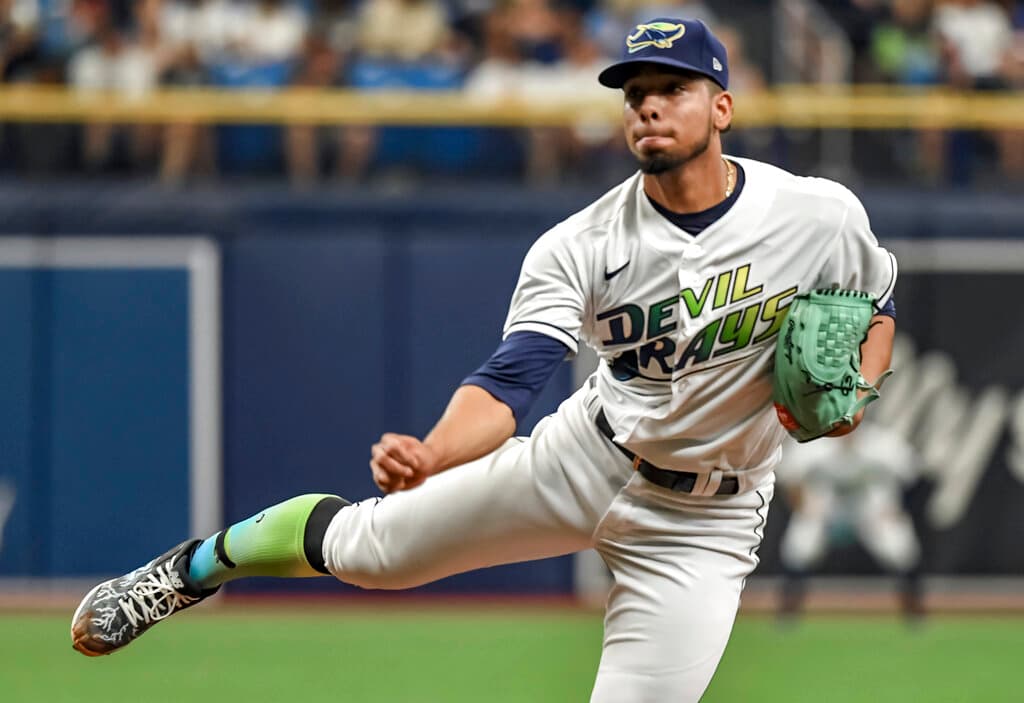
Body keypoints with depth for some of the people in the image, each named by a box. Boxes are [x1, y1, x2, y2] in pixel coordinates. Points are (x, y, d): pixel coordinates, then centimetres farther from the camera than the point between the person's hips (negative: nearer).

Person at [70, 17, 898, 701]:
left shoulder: (820, 216, -16)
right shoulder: (581, 247, -15)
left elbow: (876, 308, 5)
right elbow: (507, 383, -25)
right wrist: (429, 458, -46)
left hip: (702, 521, -1)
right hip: (586, 457, 1)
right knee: (364, 545, 5)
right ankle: (195, 569, 35)